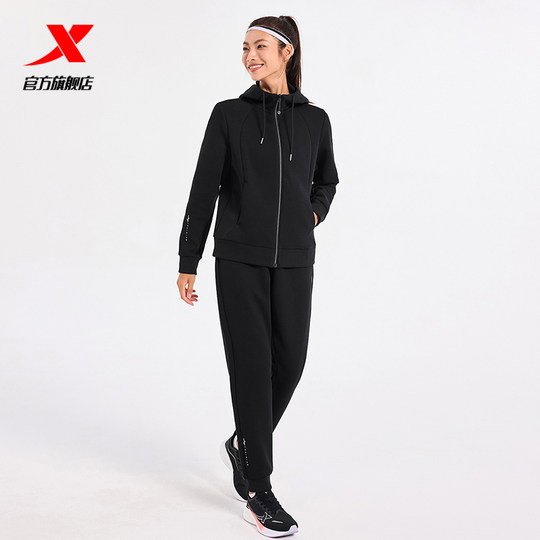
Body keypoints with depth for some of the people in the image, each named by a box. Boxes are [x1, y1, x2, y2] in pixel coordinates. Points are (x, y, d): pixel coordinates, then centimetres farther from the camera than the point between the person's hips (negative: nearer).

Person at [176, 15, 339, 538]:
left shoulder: (315, 118, 7)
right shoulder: (229, 114, 1)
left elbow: (326, 180, 24)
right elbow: (204, 190, -1)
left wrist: (313, 215, 4)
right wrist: (187, 262, -3)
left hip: (294, 260, 3)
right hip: (240, 259, -3)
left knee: (289, 362, 4)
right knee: (252, 365, -3)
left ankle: (242, 445, 32)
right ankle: (258, 490, 8)